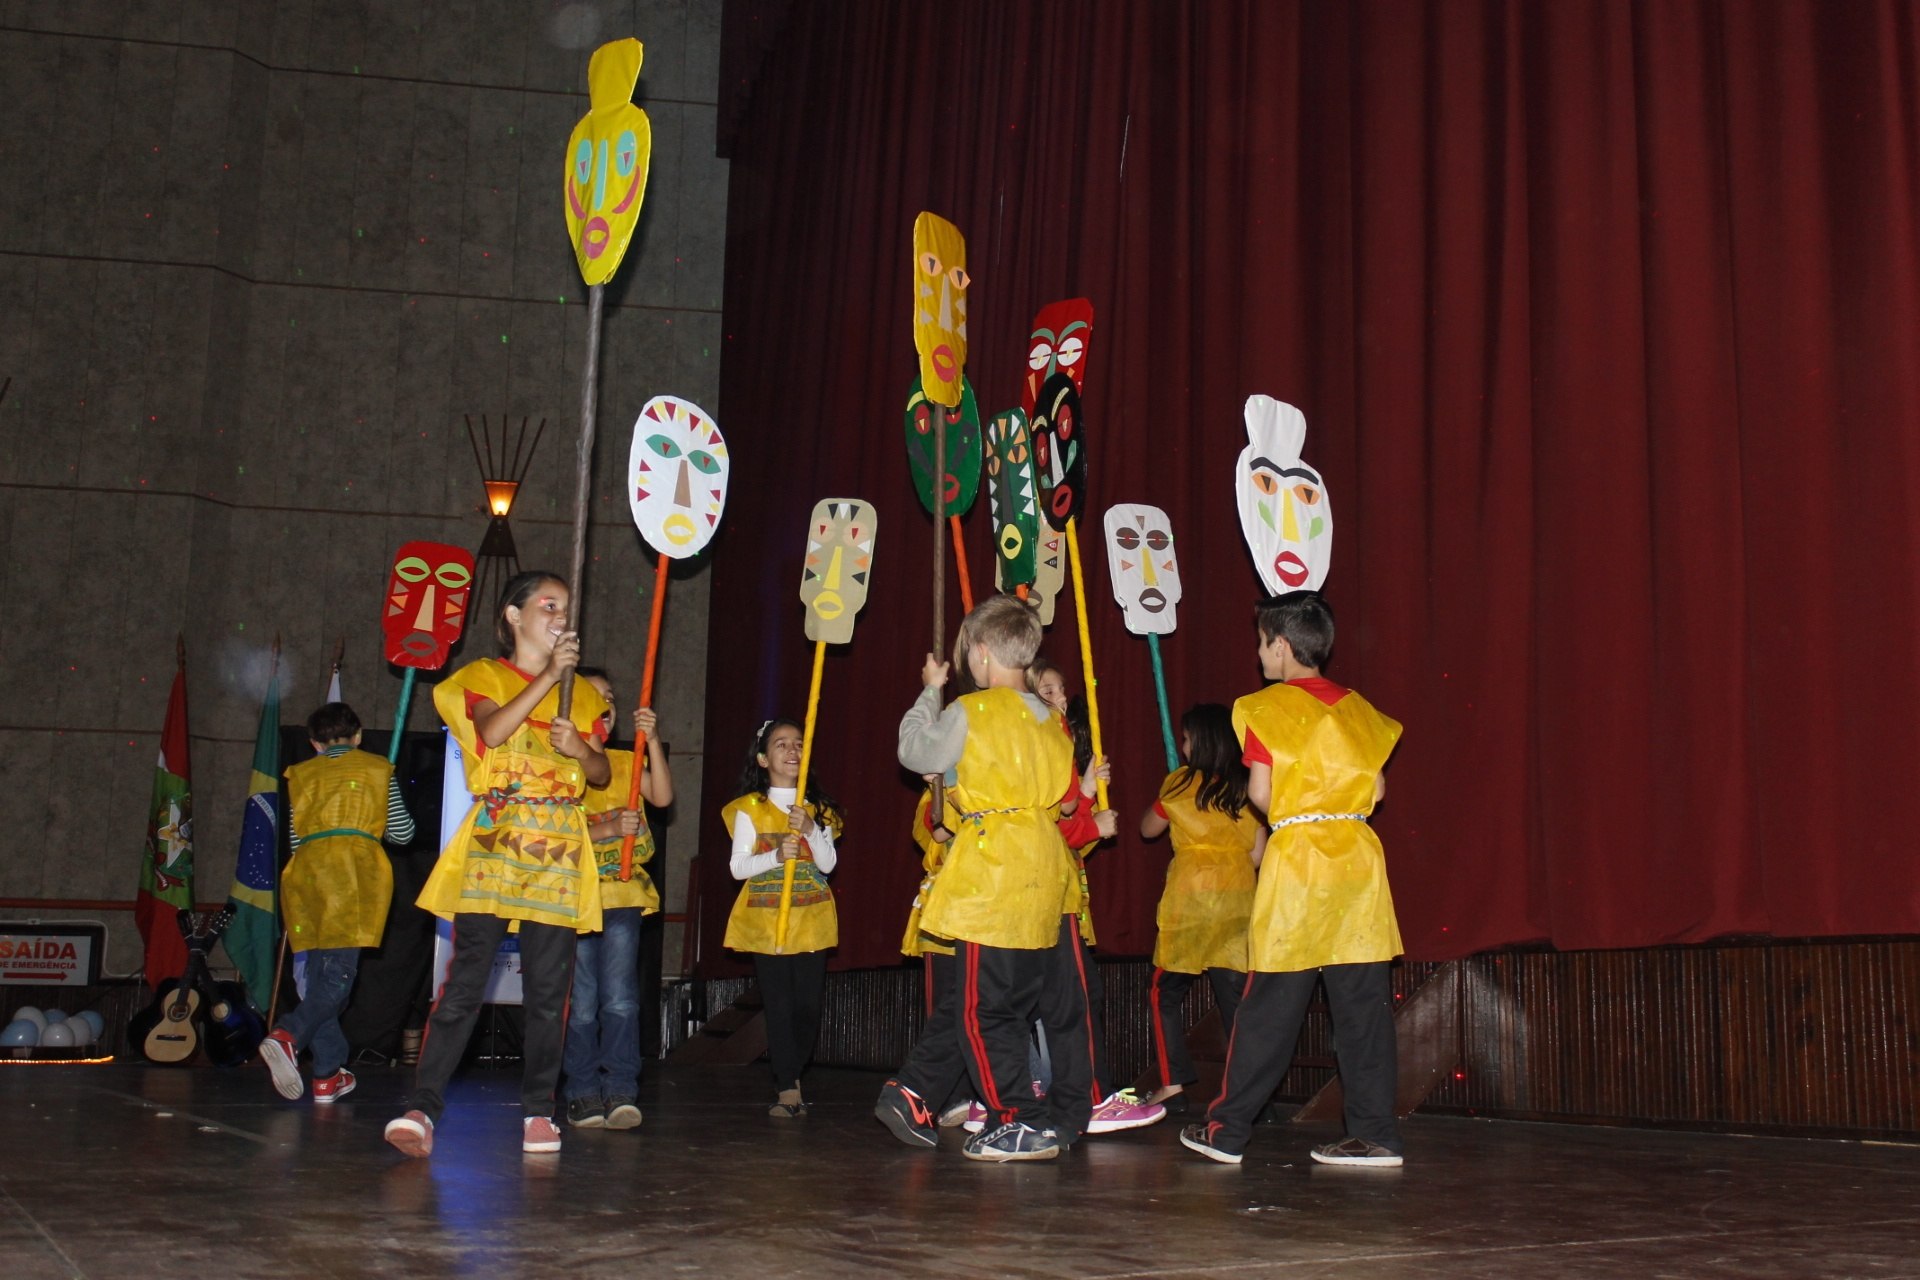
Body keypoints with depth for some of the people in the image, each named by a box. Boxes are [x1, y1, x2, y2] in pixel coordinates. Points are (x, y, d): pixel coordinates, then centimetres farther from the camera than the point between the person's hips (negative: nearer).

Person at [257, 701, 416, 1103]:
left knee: (320, 974, 8)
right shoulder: (377, 768, 14)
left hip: (306, 869, 4)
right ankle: (287, 1036, -34)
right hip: (354, 870, -4)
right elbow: (403, 832, 15)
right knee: (339, 973, -10)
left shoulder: (301, 774, 20)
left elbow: (295, 838, 21)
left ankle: (328, 1074, 6)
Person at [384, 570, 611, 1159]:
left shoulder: (582, 692, 19)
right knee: (466, 979, -11)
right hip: (494, 840, -3)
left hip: (559, 849, 3)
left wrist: (579, 749, -5)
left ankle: (538, 1110, 9)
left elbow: (602, 774, 15)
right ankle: (423, 1106, -12)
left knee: (549, 988, 1)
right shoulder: (483, 676, 8)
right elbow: (492, 731, -13)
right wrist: (548, 676, -16)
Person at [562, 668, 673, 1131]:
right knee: (582, 1003, 1)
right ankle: (584, 1094, 6)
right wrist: (607, 828, -19)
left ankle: (621, 1091, -7)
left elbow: (662, 797, -4)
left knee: (620, 999, -7)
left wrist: (653, 742, -13)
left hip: (624, 895, 2)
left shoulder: (626, 762, 13)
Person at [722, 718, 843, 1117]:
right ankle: (789, 1089, 0)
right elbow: (738, 867, -4)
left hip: (811, 917, 3)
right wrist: (775, 856, -21)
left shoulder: (818, 808, 11)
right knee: (778, 1004, -6)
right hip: (766, 918, -2)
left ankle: (788, 1080, 18)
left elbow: (828, 863, 1)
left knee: (809, 1004, -1)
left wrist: (810, 830, -15)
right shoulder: (749, 808, 3)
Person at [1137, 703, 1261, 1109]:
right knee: (1235, 998, 4)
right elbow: (1257, 855, 6)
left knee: (1165, 993, 9)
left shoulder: (1179, 784, -1)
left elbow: (1148, 829, 15)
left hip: (1189, 899, -3)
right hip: (1237, 902, 3)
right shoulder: (1245, 789, 5)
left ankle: (1173, 1081, 2)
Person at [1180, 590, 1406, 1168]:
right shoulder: (1356, 708, 12)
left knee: (1272, 1002, 0)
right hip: (1359, 855, 5)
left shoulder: (1267, 707, -3)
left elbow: (1260, 793, -7)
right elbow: (1377, 788, 11)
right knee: (1362, 1001, 5)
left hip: (1297, 858, -4)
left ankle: (1226, 1129, 8)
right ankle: (1376, 1135, 5)